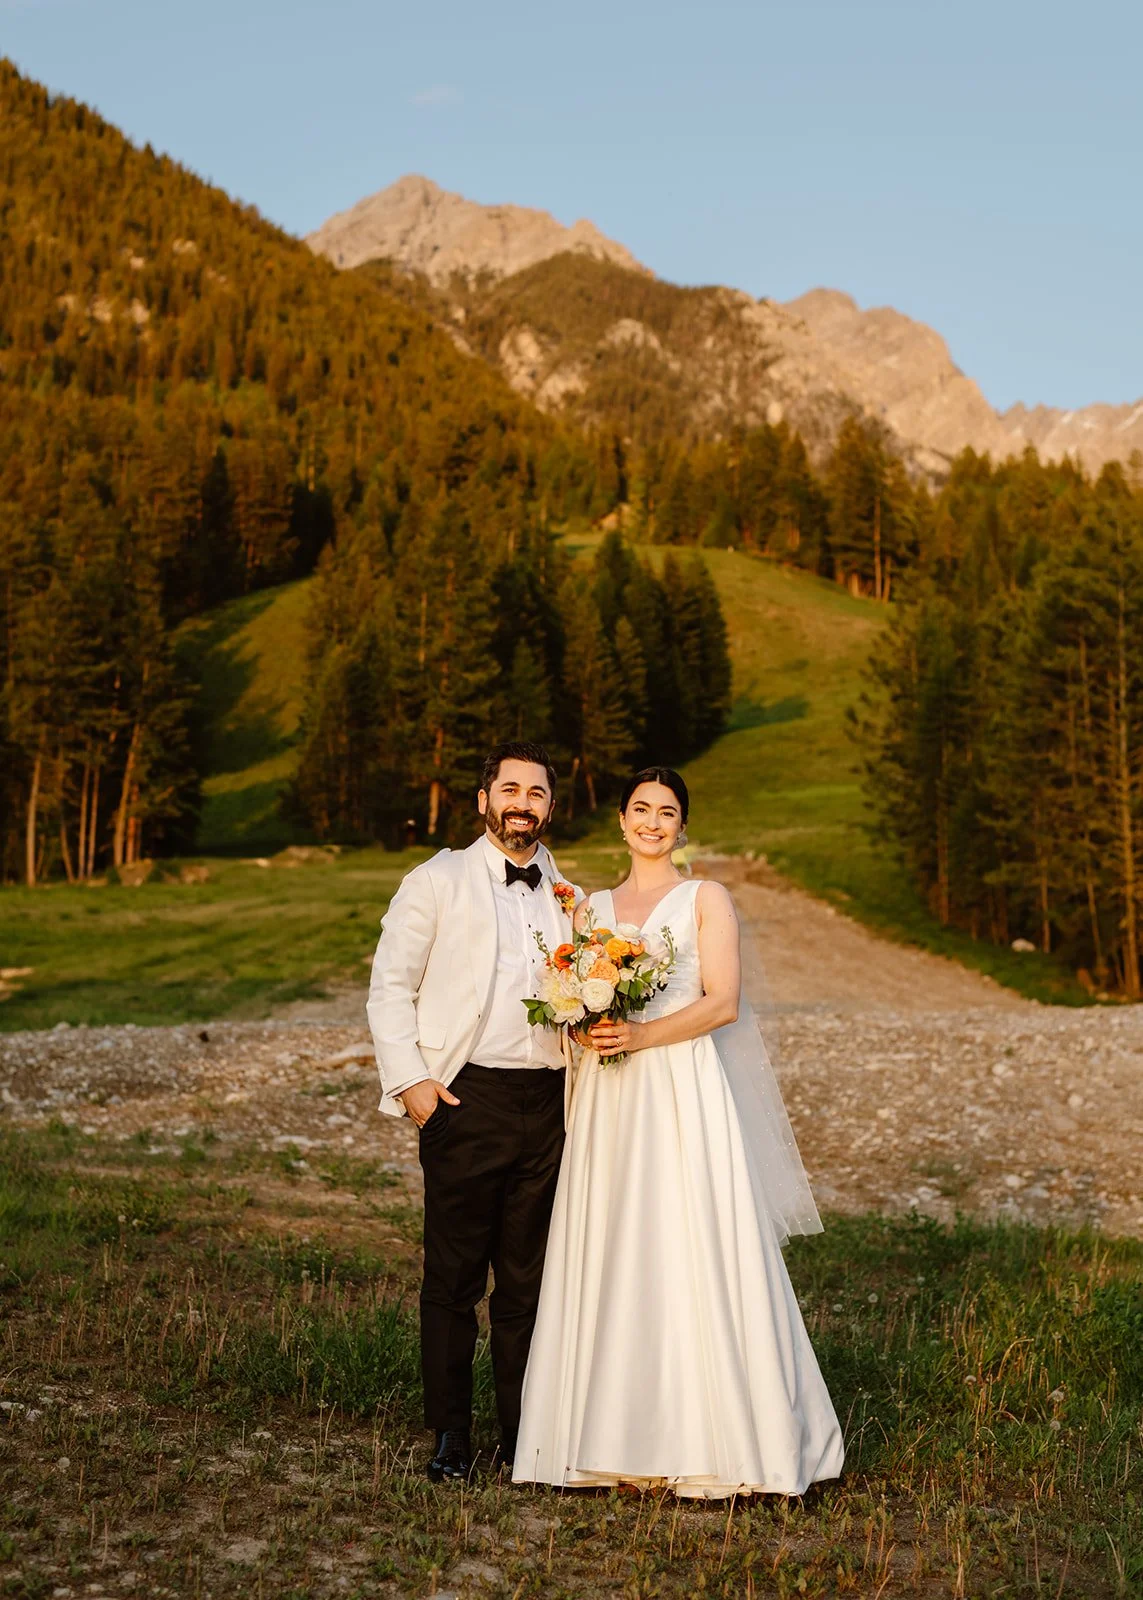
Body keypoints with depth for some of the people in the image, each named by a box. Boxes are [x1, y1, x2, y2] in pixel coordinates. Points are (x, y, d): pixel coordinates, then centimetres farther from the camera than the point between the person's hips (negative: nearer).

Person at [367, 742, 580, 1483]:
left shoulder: (569, 896, 16)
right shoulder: (437, 881, 4)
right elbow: (390, 985, 1)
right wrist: (409, 1079, -8)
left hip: (547, 1102, 3)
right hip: (465, 1097, -3)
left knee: (529, 1278, 9)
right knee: (455, 1275, 1)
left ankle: (525, 1435, 19)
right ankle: (451, 1435, 14)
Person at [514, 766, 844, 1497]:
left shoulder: (707, 899, 4)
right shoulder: (592, 909, 16)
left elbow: (722, 1003, -6)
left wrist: (641, 1036, -18)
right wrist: (587, 1028, -7)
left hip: (685, 1094, -4)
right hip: (608, 1102, 4)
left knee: (691, 1255, -6)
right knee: (613, 1259, 3)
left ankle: (710, 1441, 2)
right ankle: (622, 1437, 11)